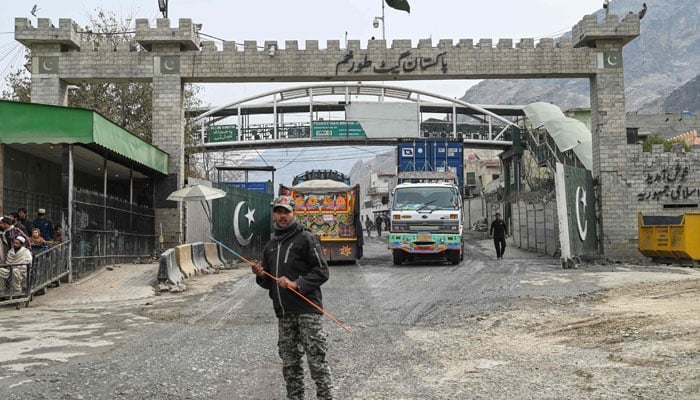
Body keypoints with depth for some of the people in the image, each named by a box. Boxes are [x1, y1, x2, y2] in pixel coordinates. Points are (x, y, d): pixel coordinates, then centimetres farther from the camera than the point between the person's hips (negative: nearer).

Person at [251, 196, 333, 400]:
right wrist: (260, 275, 2)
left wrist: (296, 284, -18)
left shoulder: (306, 238, -1)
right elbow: (268, 283, 25)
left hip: (307, 309, -6)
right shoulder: (270, 246, 19)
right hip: (283, 313, 6)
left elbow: (321, 272, -8)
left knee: (316, 358, -6)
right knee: (289, 361, 11)